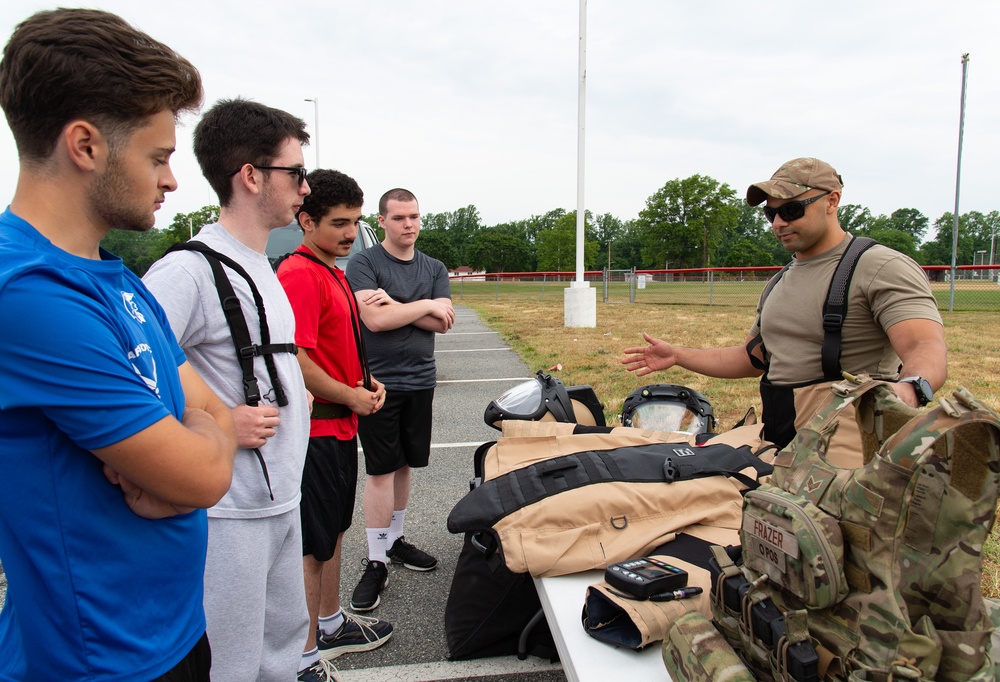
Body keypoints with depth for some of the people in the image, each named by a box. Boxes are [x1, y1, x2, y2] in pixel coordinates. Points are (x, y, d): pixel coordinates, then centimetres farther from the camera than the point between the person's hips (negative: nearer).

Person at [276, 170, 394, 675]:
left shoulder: (332, 272, 13)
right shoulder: (299, 274, -19)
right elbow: (295, 361, -26)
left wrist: (367, 381, 8)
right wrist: (352, 396, -14)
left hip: (341, 425, 10)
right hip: (317, 429, -10)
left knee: (334, 529, 21)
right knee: (312, 545, 3)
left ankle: (330, 624, 39)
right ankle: (305, 655, 19)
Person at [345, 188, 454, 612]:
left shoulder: (434, 269, 10)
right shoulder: (363, 264, -4)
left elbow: (443, 323, -3)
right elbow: (374, 319, -18)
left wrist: (394, 305, -13)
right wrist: (424, 305, -9)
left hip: (420, 381, 5)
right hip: (379, 382, -4)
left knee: (404, 465, 13)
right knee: (381, 471, -2)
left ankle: (394, 540, 29)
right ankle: (375, 562, 8)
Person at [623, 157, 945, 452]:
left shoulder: (882, 267, -8)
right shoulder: (780, 284, 18)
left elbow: (927, 347, -22)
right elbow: (753, 358, 25)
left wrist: (911, 388, -45)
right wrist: (677, 355, 18)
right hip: (779, 446, 7)